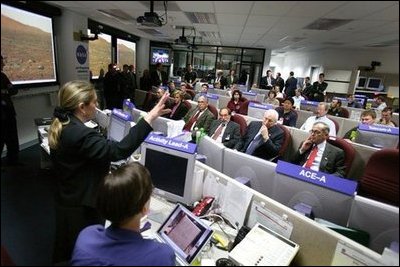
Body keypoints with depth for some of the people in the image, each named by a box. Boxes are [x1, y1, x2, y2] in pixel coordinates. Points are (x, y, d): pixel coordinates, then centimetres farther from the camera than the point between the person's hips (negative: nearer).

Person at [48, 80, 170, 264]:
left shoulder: (59, 127, -1)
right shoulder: (81, 135, -32)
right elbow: (118, 151, -41)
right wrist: (150, 117, -41)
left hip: (66, 200, 9)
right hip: (82, 206, -9)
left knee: (66, 250, 31)